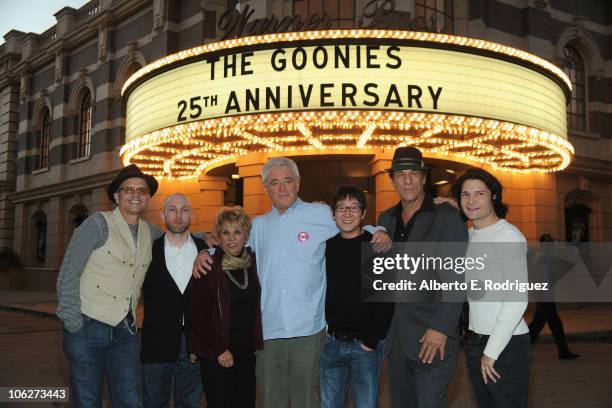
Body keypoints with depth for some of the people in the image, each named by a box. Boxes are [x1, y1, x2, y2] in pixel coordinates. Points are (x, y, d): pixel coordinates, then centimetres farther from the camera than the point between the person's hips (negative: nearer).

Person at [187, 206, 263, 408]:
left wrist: (257, 342, 3)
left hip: (247, 351, 4)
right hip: (216, 355, -4)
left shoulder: (253, 263, 4)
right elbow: (196, 314, -10)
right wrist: (219, 349, -12)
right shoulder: (208, 267, -10)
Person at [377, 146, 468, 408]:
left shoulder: (446, 216, -5)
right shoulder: (386, 219, 12)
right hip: (395, 338, 6)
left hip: (432, 337, -5)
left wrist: (441, 329, -17)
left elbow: (455, 278, -12)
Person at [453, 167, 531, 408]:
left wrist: (492, 352, -16)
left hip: (507, 344, -7)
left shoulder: (508, 236, -12)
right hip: (476, 342, 7)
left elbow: (517, 300, -18)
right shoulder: (469, 235, 10)